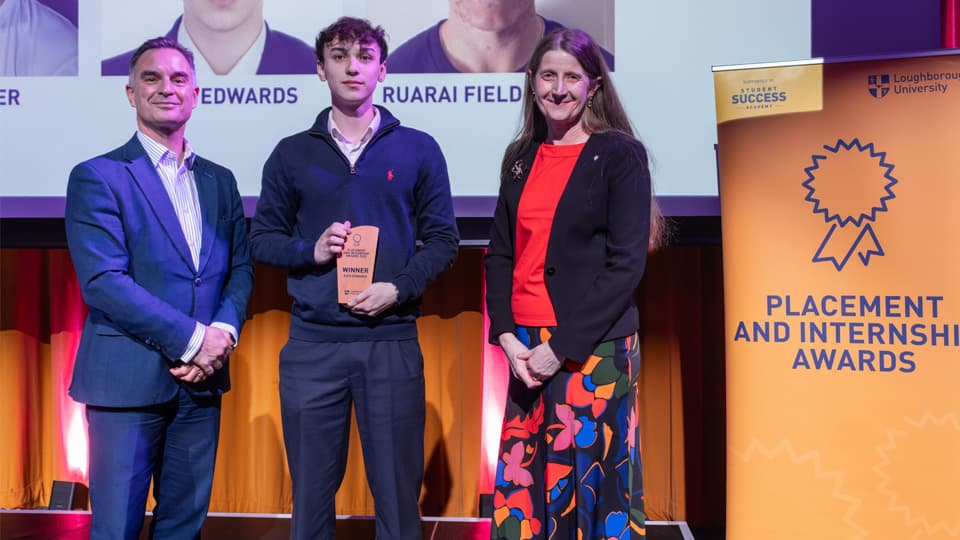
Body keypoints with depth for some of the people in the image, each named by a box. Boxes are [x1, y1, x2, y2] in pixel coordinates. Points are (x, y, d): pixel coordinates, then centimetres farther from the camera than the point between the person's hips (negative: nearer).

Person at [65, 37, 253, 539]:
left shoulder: (220, 180, 13)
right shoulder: (96, 177, -4)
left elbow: (241, 268, 11)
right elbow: (102, 281, -13)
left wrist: (223, 331, -9)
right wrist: (191, 339, -16)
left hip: (201, 379, 5)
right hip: (128, 381, -5)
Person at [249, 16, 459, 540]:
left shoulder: (419, 149, 5)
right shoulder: (292, 154, 8)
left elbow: (442, 239, 5)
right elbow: (262, 238, 10)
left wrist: (399, 288, -11)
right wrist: (311, 250, -9)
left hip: (392, 341, -1)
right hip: (312, 344, 1)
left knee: (397, 488, 6)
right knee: (311, 488, 9)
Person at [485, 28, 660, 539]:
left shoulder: (620, 154, -4)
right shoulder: (520, 157, 12)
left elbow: (626, 263, -10)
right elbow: (500, 254, 11)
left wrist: (563, 346, -14)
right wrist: (507, 336, -3)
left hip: (593, 349, -5)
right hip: (526, 348, 5)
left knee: (591, 479, 4)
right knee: (520, 482, 9)